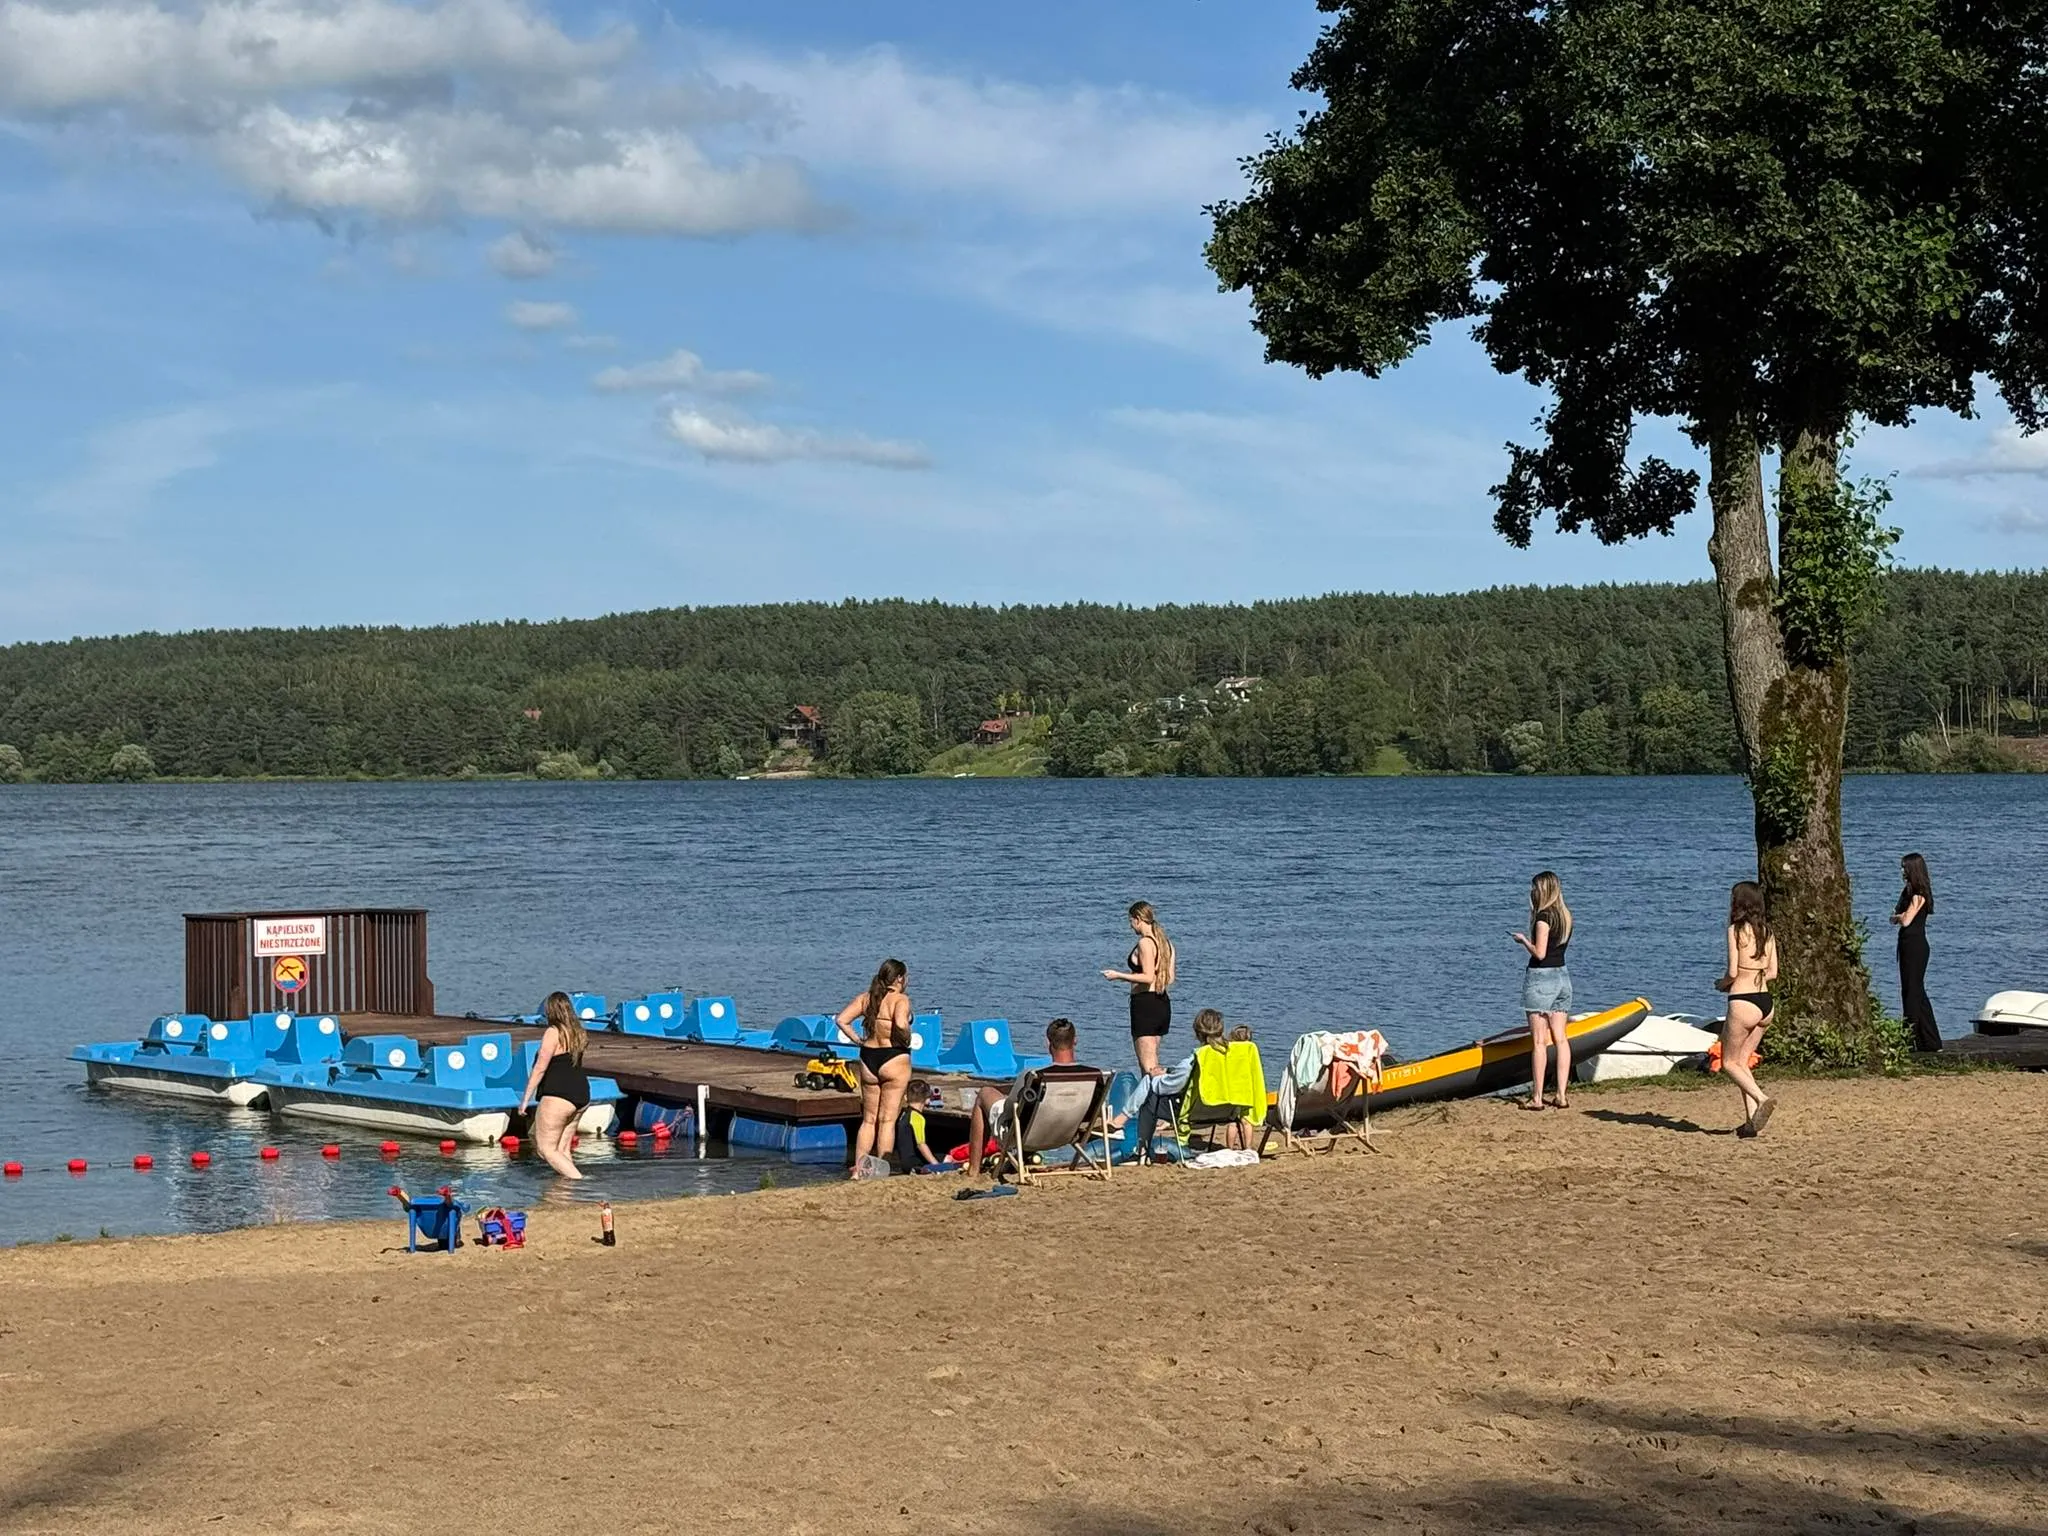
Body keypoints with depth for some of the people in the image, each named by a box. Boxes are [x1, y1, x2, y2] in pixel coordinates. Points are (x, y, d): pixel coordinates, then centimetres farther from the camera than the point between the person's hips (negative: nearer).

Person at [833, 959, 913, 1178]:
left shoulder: (866, 998, 7)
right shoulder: (900, 999, -11)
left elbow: (841, 1020, 1)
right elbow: (901, 1024, -29)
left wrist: (857, 1040, 7)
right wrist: (906, 1040, -11)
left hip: (868, 1059, 5)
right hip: (894, 1060, -5)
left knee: (868, 1119, 15)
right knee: (887, 1119, 1)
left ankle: (858, 1169, 12)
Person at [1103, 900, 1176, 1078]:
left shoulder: (1145, 943, -13)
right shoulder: (1165, 942, 13)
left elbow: (1148, 977, -20)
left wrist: (1118, 975, -12)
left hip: (1145, 1004, -9)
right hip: (1163, 1003, 9)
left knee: (1147, 1066, -9)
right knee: (1152, 1063, 15)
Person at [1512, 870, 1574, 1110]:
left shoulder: (1544, 916, -14)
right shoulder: (1565, 916, 10)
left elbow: (1539, 953, -18)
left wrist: (1523, 940, -4)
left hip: (1540, 978, -8)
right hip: (1562, 976, 8)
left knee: (1539, 1041, -4)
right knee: (1560, 1038, 7)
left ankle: (1537, 1097, -3)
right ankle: (1561, 1096, 6)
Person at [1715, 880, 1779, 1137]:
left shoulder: (1736, 930, -9)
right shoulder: (1767, 931, 9)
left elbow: (1733, 972, -13)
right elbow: (1772, 972, 11)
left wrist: (1722, 984, 6)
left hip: (1743, 1002, -7)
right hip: (1766, 1002, 7)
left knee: (1729, 1062, 7)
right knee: (1741, 1061, 16)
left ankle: (1762, 1100, -15)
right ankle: (1752, 1121, 7)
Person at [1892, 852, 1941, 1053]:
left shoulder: (1918, 895, -13)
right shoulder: (1908, 891, 16)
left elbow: (1906, 921, -19)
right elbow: (1894, 917, 15)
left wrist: (1899, 915, 1)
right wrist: (1900, 915, -5)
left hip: (1915, 945, -10)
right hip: (1908, 945, 10)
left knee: (1911, 991, -6)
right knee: (1917, 992, 13)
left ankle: (1910, 1039, -4)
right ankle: (1931, 1042, 18)